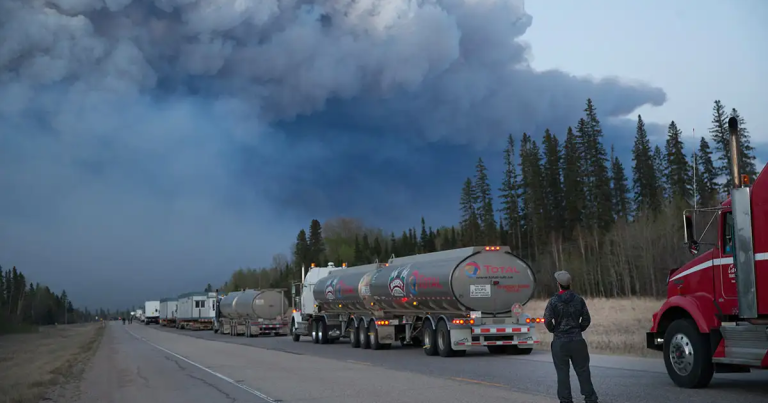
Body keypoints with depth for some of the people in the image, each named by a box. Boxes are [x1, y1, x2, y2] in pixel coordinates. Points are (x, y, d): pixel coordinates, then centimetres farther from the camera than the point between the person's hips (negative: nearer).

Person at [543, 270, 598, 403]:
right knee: (583, 371, 10)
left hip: (560, 342, -2)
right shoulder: (579, 300, 1)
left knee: (563, 373, 4)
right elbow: (586, 319, 4)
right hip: (577, 340, 3)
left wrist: (553, 330, 4)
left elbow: (547, 320, -14)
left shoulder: (553, 301, -9)